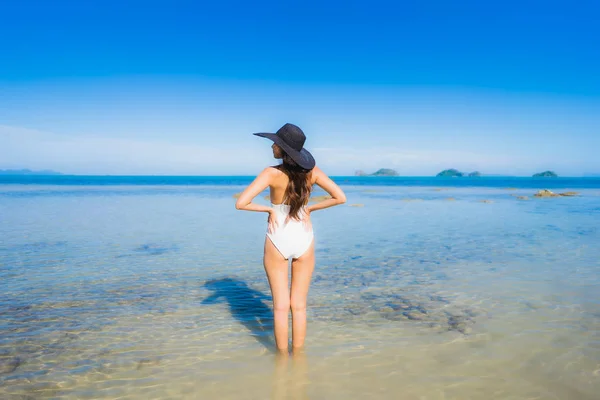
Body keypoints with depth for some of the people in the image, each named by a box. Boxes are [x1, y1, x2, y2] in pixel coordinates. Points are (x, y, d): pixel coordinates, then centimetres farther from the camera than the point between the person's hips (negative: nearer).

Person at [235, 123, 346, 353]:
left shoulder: (272, 174, -16)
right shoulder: (311, 171, -6)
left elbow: (241, 203, -22)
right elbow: (340, 198, -4)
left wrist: (268, 209, -7)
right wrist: (310, 208, 4)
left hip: (278, 241, -2)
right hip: (304, 240, 3)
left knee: (281, 306, 11)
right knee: (299, 306, 13)